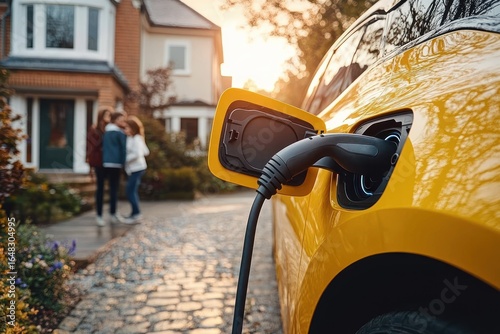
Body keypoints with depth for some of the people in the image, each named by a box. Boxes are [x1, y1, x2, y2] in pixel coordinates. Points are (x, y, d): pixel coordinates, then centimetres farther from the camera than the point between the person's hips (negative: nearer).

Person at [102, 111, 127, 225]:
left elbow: (104, 147, 16)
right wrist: (123, 163, -1)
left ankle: (113, 213, 19)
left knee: (112, 187, 13)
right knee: (114, 188, -2)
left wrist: (105, 159, 17)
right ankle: (113, 213, 1)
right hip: (116, 163, -7)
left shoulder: (106, 132, 15)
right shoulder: (120, 133, -7)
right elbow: (123, 149, -8)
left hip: (107, 163, 7)